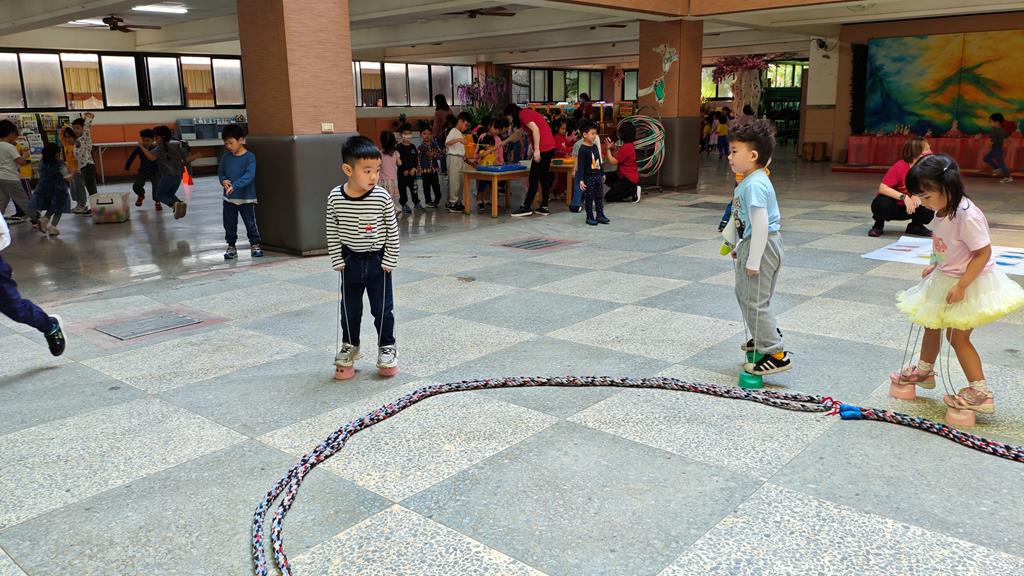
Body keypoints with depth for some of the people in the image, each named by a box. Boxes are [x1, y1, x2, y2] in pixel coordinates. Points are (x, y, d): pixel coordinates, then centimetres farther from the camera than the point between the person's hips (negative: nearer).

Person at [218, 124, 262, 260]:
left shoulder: (250, 157, -11)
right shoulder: (225, 157, 5)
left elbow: (249, 175, -21)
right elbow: (220, 172, 13)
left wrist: (235, 185, -31)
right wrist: (223, 180, -10)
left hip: (246, 197, -4)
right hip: (229, 198, 4)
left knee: (250, 223, 3)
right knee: (229, 224, 9)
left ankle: (255, 245, 17)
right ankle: (231, 246, 21)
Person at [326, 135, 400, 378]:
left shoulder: (382, 197, -16)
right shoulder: (335, 197, -11)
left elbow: (392, 231, -7)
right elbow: (332, 232, -1)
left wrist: (389, 260, -6)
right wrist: (337, 260, -2)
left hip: (378, 261, -1)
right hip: (350, 260, 2)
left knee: (382, 308, 7)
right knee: (350, 307, 14)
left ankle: (387, 346, 24)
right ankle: (350, 345, 32)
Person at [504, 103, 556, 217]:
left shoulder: (523, 114, -6)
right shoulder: (527, 113, 23)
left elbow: (535, 129, -18)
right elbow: (518, 133, 36)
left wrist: (537, 150, -20)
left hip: (543, 148, -9)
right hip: (550, 147, 9)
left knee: (534, 178, -3)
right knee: (543, 177, 13)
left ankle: (527, 207, 3)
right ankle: (544, 207, 16)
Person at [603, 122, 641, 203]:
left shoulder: (626, 147, -24)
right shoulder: (629, 145, 7)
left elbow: (612, 162, -20)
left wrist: (608, 148, -9)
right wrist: (613, 147, 2)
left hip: (628, 178, -10)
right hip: (627, 175, 10)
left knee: (608, 197, -8)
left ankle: (633, 191, -7)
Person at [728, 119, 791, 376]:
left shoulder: (754, 185, -22)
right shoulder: (751, 182, 11)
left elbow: (760, 224, -26)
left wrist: (753, 261, -24)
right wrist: (741, 248, 26)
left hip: (761, 247, -11)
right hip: (754, 245, 11)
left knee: (755, 301, -5)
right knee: (744, 293, 24)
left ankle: (776, 355, 0)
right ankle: (766, 335, 41)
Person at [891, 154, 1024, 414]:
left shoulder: (966, 216, -29)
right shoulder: (942, 210, -3)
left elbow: (983, 253, -26)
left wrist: (961, 285, -27)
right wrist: (935, 267, 10)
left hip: (970, 284, -9)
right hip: (945, 280, 9)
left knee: (958, 336, -3)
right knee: (932, 324, 21)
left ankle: (981, 393, 7)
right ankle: (924, 371, 41)